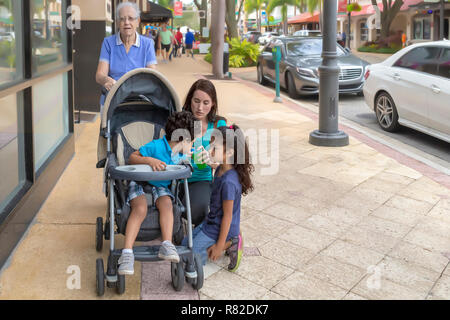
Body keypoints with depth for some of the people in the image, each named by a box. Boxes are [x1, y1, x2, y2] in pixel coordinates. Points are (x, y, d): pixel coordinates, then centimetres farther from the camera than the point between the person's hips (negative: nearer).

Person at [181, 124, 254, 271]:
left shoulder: (229, 182, -31)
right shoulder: (220, 170, -3)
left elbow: (227, 215, -24)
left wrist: (220, 246, -18)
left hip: (217, 229, -9)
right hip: (210, 223, 9)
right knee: (184, 244, 23)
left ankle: (229, 244, 0)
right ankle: (231, 240, 13)